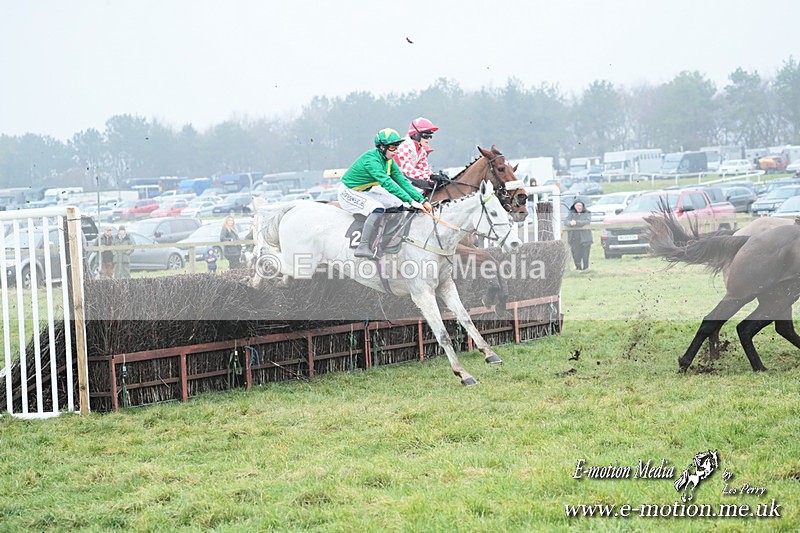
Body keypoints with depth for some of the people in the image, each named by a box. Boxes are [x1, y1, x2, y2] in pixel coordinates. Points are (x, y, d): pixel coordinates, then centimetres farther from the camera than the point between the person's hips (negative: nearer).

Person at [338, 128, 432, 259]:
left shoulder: (389, 161, -2)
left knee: (398, 203, 5)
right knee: (378, 208, -31)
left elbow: (402, 180, -2)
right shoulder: (371, 159, -30)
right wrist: (410, 200, -42)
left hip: (364, 192, 10)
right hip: (348, 193, -10)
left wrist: (422, 200, -12)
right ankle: (363, 248, -33)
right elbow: (386, 183, -38)